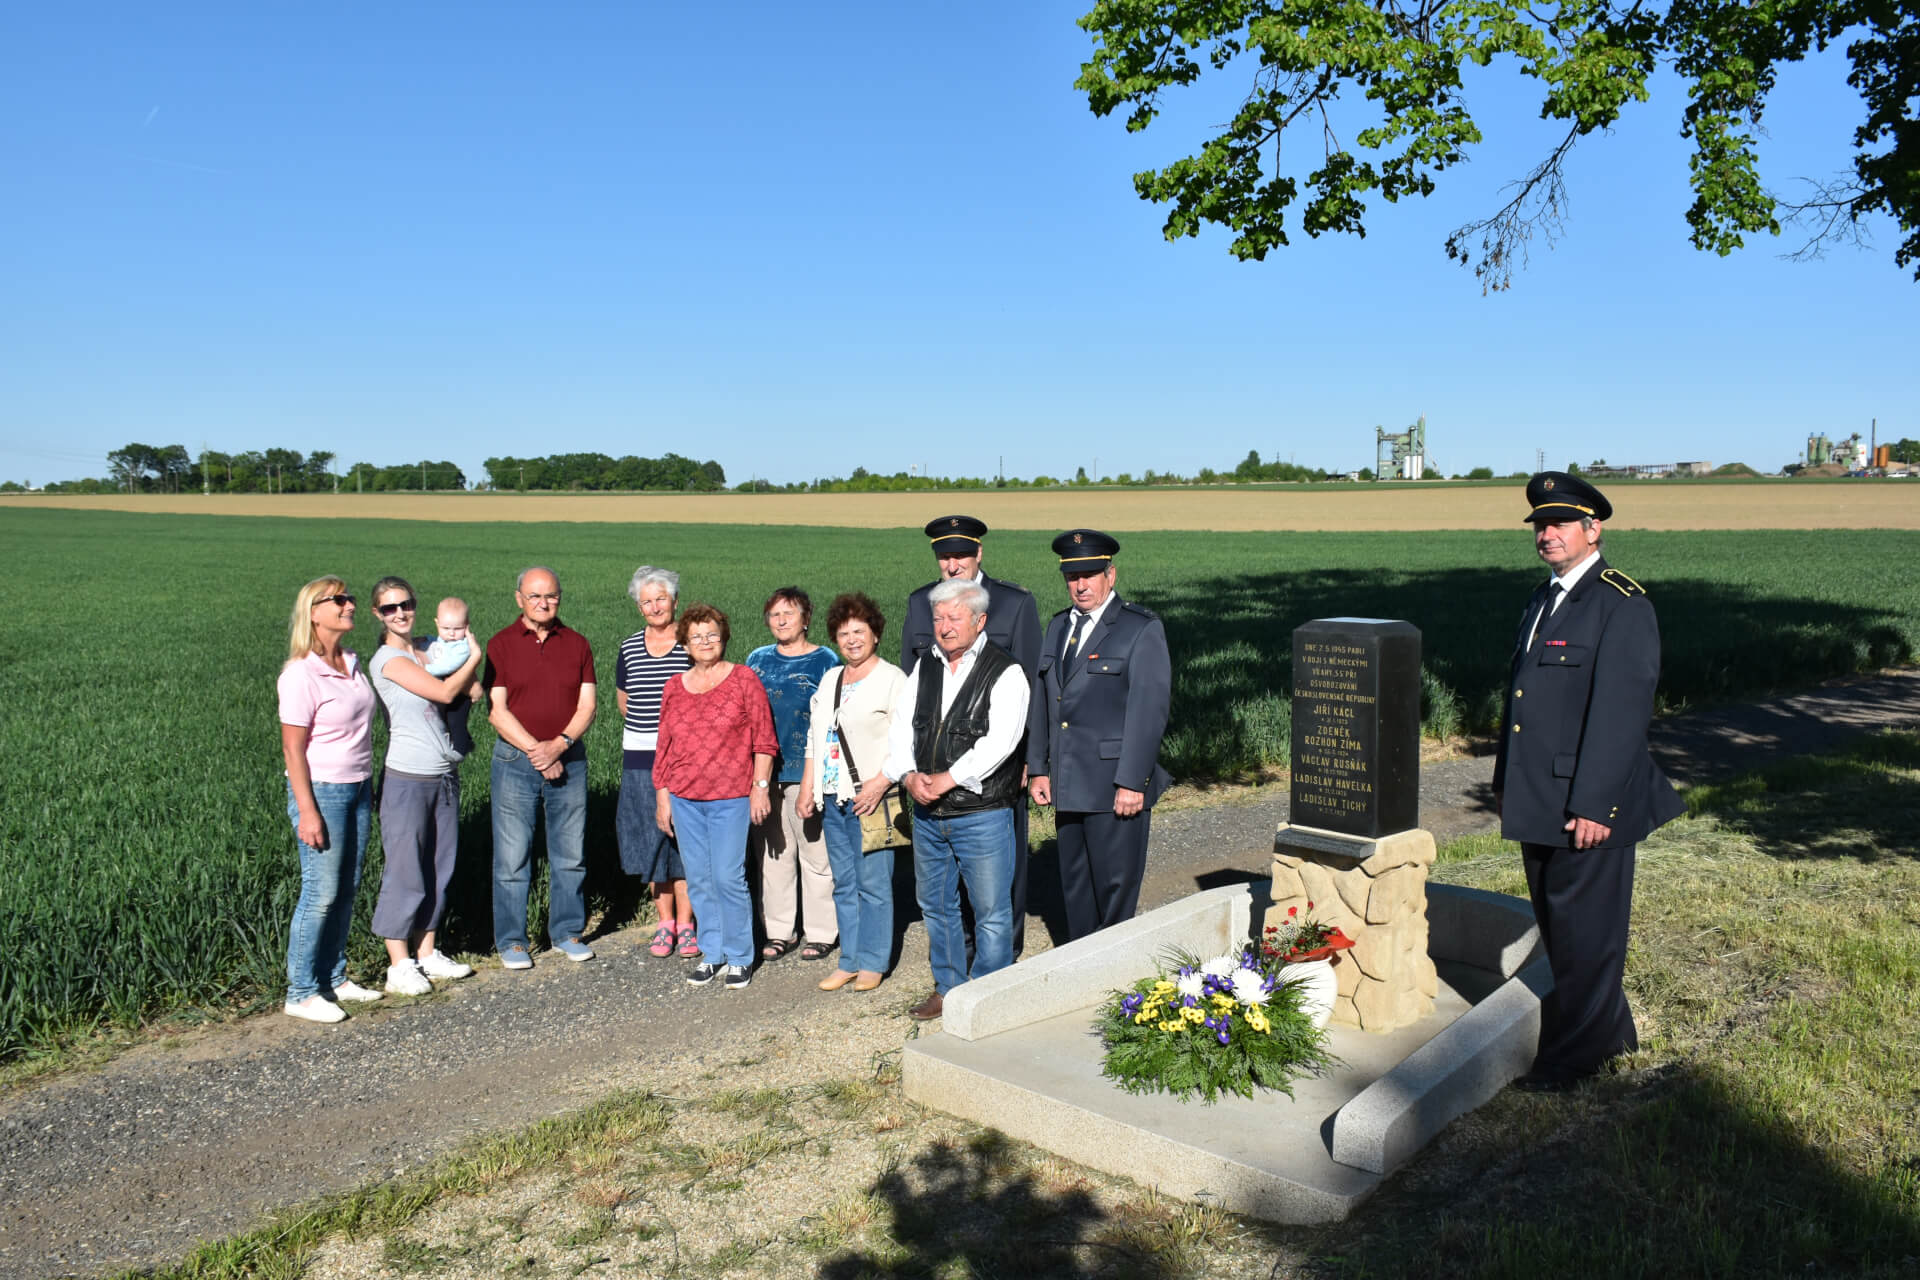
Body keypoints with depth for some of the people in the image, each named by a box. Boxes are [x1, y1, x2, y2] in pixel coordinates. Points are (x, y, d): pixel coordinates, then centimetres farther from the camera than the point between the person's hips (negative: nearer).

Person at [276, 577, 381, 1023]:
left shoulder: (352, 662, 7)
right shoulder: (301, 674, -16)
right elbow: (293, 747, -16)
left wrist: (368, 784, 15)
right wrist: (307, 811, -18)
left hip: (358, 789, 7)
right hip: (321, 790, -7)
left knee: (346, 890, 12)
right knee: (321, 894, -2)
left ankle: (333, 978, 25)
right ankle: (301, 993, 10)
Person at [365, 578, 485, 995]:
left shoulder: (428, 650, 10)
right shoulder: (387, 659, -11)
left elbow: (468, 691, 6)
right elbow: (443, 692, -16)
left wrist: (464, 650, -8)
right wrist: (474, 656, -2)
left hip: (445, 775, 7)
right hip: (407, 778, -7)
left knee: (439, 867, 12)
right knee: (405, 870, -1)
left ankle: (426, 953, 24)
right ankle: (399, 965, 9)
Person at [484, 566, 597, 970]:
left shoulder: (577, 644, 7)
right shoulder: (501, 644, 0)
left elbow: (587, 706, 1)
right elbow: (497, 710, -5)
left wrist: (558, 745, -14)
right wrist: (535, 750, -12)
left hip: (569, 759, 2)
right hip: (516, 759, -2)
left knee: (570, 852, 8)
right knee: (512, 856, 1)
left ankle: (567, 932, 21)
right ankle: (511, 940, 12)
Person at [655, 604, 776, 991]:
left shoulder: (743, 679, -1)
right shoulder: (675, 687, 9)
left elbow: (763, 741, -1)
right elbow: (664, 747, 14)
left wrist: (760, 787, -7)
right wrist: (662, 796, 11)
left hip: (731, 798, -4)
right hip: (684, 799, 4)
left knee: (728, 877, -5)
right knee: (698, 879, 8)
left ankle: (739, 958, 10)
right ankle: (712, 953, 21)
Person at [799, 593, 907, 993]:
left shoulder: (892, 679, -4)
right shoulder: (830, 680, 17)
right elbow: (815, 739, 22)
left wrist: (880, 783, -20)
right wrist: (807, 788, 15)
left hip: (870, 799, -6)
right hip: (832, 797, 7)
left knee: (873, 883, -2)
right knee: (844, 883, 11)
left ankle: (872, 963, 9)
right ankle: (849, 961, 19)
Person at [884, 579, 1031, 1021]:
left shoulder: (1005, 673, -9)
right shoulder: (924, 669, 10)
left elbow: (999, 742, -19)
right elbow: (901, 728, 6)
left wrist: (946, 780, -20)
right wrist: (909, 777, -11)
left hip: (982, 814, -6)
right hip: (927, 814, 6)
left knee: (991, 913, 2)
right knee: (935, 905, 17)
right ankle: (948, 988, 34)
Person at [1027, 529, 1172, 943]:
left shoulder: (1142, 629, -7)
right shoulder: (1059, 626, 14)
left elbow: (1148, 712, -13)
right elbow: (1042, 702, 16)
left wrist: (1132, 782, -17)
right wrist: (1038, 768, 11)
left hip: (1117, 787, -7)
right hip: (1068, 786, 7)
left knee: (1115, 888, 0)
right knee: (1075, 889, 14)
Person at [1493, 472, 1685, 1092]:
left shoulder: (1622, 605, -13)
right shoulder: (1544, 600, 15)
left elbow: (1620, 712, -19)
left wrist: (1595, 804, -21)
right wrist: (1506, 781, 18)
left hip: (1587, 806, -9)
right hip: (1539, 802, 9)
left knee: (1583, 930, 2)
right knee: (1557, 925, 18)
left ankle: (1572, 1055, 15)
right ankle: (1610, 1032, 34)